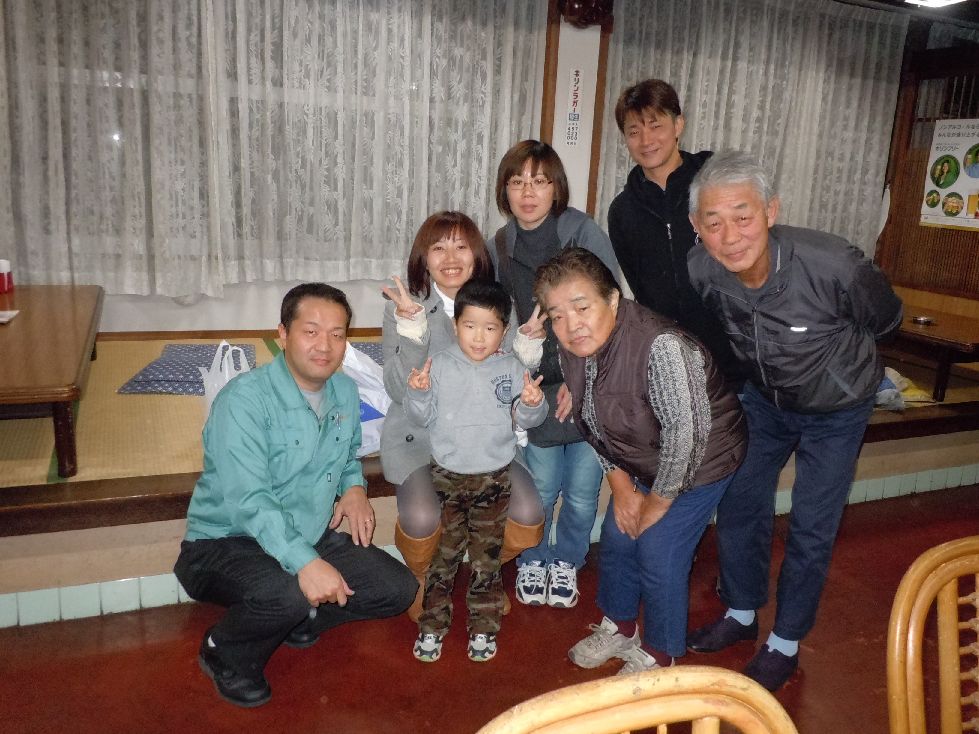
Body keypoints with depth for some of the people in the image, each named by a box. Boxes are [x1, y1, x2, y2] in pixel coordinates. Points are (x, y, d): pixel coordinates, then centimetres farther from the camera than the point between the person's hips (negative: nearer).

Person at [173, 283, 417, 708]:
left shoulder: (346, 393, 2)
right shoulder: (244, 399, -22)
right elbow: (246, 500, -31)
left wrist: (354, 487, -3)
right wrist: (305, 561, -43)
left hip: (310, 537, 7)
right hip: (225, 544, -6)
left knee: (397, 590, -4)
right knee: (286, 593, -36)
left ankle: (297, 619, 17)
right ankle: (226, 655, -2)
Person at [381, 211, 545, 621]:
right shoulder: (404, 307, -7)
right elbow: (399, 392, -15)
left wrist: (526, 346, -15)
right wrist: (411, 327, -27)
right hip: (420, 437, -2)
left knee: (528, 514, -18)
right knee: (422, 518, -28)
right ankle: (420, 579, 12)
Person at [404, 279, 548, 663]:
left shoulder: (512, 369, -3)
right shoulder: (439, 365, -5)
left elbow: (527, 421, 0)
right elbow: (423, 418, -2)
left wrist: (532, 404, -21)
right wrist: (418, 393, -21)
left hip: (494, 478, 1)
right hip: (447, 475, 0)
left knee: (487, 556, 12)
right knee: (442, 553, 9)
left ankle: (483, 627, 28)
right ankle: (432, 625, 25)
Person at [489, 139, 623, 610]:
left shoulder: (583, 231, -7)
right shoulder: (498, 249, 4)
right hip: (537, 388, 2)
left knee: (582, 493, 7)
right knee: (541, 490, 6)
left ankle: (566, 561, 36)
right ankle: (532, 561, 35)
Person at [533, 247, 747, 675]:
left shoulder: (660, 346, -37)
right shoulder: (571, 351, -11)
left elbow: (686, 432, -34)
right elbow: (591, 423, 2)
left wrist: (658, 501, -21)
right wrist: (621, 485, -2)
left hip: (698, 461, -7)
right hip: (639, 462, 7)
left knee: (659, 556, -3)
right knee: (616, 539, 14)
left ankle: (658, 656, 24)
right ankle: (619, 628, 40)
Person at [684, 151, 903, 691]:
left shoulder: (834, 265, -36)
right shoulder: (700, 270, -28)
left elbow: (885, 320, -12)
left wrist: (835, 357, 0)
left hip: (834, 409, -3)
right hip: (763, 399, 3)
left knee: (811, 531, 4)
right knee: (739, 506, 11)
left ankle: (785, 643, 26)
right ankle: (741, 615, 35)